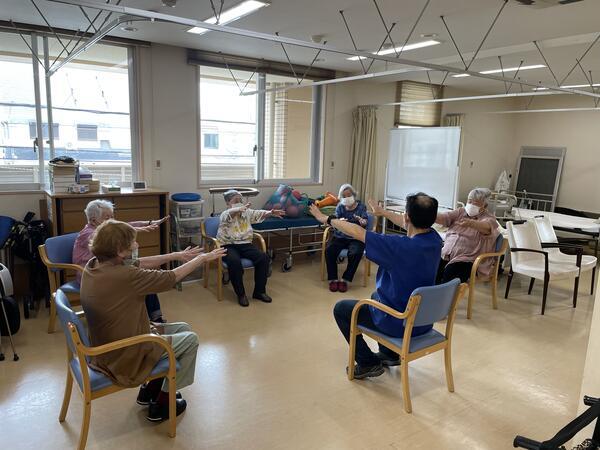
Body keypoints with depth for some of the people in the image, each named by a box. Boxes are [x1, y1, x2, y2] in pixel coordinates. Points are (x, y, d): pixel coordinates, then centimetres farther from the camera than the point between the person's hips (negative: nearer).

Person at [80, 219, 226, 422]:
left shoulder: (93, 266, -6)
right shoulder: (123, 276, -31)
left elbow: (138, 265, 6)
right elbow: (170, 278, -20)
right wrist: (202, 259, -6)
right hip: (124, 359, -9)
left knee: (183, 328, 17)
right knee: (191, 339, 7)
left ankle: (150, 390, 29)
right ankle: (162, 404, 19)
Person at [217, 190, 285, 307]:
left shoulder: (247, 212, 12)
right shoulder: (225, 214, -6)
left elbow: (260, 214, -2)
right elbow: (230, 214, -31)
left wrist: (271, 213, -25)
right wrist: (240, 209, -54)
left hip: (245, 244, 5)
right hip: (228, 245, -5)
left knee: (263, 257, -17)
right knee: (234, 262, -36)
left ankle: (259, 291, -5)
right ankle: (241, 294, -17)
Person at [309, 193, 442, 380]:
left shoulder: (401, 246, -32)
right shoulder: (434, 238, -11)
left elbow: (358, 232, -23)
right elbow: (413, 225, 12)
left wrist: (327, 219, -7)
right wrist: (382, 212, 25)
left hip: (401, 324, -7)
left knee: (340, 309, 10)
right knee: (377, 296, 34)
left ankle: (368, 363, 16)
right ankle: (389, 354, 38)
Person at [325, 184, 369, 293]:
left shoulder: (361, 206, 1)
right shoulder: (340, 207, 8)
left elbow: (366, 222, -12)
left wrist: (362, 221, -38)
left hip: (356, 238, -2)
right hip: (340, 237, 2)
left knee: (355, 254, -32)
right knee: (329, 251, -25)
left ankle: (345, 280, -16)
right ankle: (333, 279, -14)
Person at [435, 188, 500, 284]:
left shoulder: (489, 218, 1)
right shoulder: (460, 212, 16)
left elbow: (487, 227, -23)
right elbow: (444, 217, 0)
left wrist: (471, 223, -45)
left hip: (467, 260, -5)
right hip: (446, 254, 5)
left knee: (449, 274, -32)